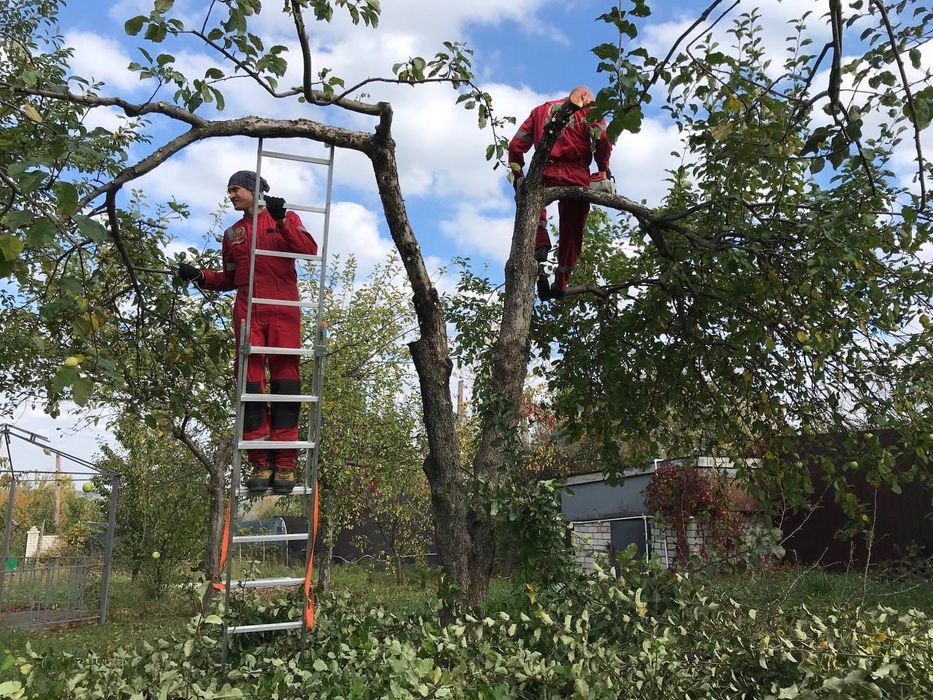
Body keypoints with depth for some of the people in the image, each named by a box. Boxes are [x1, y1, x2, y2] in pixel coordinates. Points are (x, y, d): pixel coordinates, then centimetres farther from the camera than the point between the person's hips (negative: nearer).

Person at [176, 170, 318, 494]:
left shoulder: (287, 218, 12)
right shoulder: (233, 233, 24)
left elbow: (309, 249, -5)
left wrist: (281, 219, -14)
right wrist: (199, 276, 10)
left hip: (283, 310, -3)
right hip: (248, 312, 4)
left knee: (285, 379, -9)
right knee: (250, 381, -7)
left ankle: (285, 464, -7)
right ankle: (260, 464, -5)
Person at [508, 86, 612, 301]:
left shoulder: (541, 110, 23)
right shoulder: (588, 110, 13)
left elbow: (516, 145, 14)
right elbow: (603, 139, -5)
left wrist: (517, 174, 17)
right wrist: (603, 170, 5)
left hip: (546, 174, 1)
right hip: (577, 177, -1)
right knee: (571, 233, 13)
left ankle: (540, 245, 2)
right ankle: (560, 285, 15)